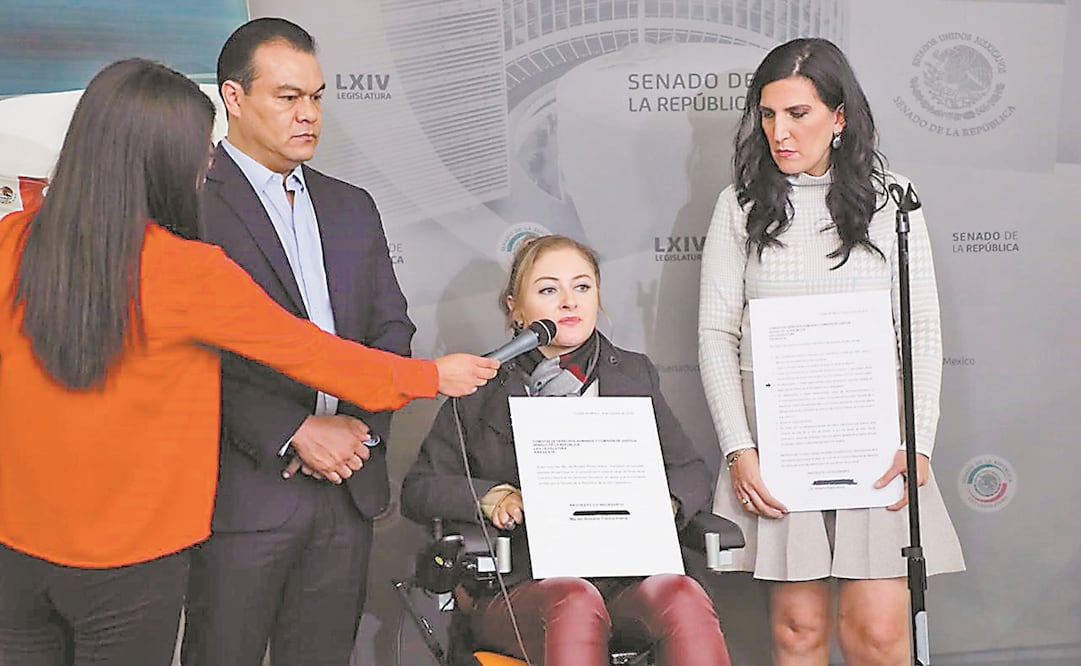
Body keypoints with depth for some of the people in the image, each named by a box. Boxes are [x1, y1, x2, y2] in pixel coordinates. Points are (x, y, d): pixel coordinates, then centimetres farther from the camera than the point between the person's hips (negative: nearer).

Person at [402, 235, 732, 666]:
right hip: (520, 587, -2)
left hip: (627, 577, 2)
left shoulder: (634, 375, 19)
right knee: (574, 600, -37)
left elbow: (693, 473, 20)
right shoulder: (481, 391, 12)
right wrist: (491, 497, -8)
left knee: (681, 594, -32)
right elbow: (418, 490, 11)